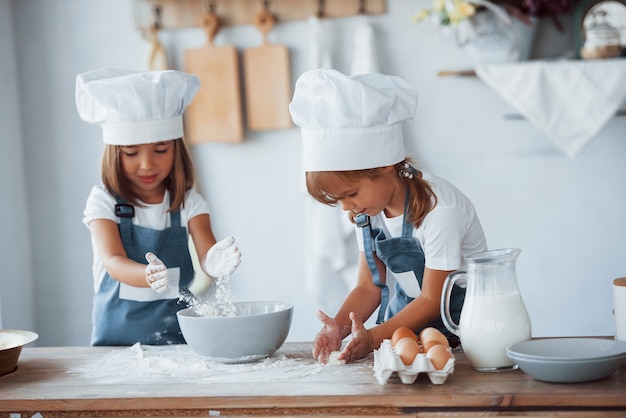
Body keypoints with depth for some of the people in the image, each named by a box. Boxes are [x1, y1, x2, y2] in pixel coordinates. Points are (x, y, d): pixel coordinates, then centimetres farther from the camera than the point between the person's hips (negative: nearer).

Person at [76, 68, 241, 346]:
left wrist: (215, 260, -33)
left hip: (177, 331, 1)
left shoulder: (188, 202, 4)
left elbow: (206, 251, -8)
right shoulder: (103, 203, -2)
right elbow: (113, 261, -15)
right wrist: (148, 276, -36)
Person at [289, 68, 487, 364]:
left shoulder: (439, 210, -23)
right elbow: (368, 286, 3)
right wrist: (339, 325, -17)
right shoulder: (368, 210, -1)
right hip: (407, 312, 6)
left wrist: (373, 337, -28)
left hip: (458, 315, -6)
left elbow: (433, 301, -17)